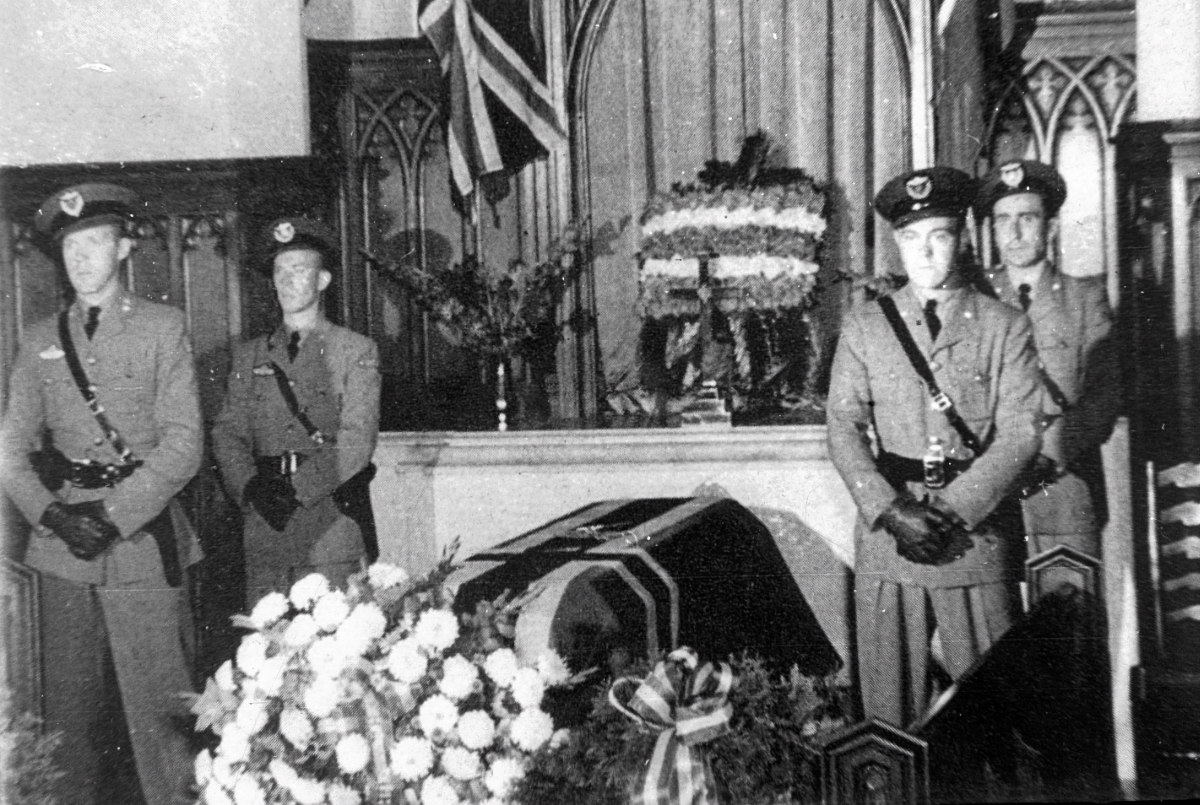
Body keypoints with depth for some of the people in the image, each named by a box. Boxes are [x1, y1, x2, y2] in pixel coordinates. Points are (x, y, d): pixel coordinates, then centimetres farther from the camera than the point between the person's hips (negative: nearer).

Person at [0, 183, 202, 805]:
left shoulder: (162, 327, 3)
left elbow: (183, 443, -4)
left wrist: (113, 513, -13)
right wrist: (52, 514, -8)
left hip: (140, 541, -3)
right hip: (61, 545, 3)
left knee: (155, 704, -4)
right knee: (68, 706, 8)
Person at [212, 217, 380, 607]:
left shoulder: (356, 351, 6)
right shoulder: (249, 355, 18)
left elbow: (357, 440, -4)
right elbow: (227, 432, 10)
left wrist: (299, 488, -14)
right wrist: (251, 488, -8)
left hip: (329, 522, -3)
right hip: (263, 521, 3)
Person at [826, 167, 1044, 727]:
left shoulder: (1004, 328, 4)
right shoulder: (863, 326, 7)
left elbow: (1020, 433, -4)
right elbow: (843, 429, 1)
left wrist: (952, 511, -14)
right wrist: (891, 511, -13)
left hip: (977, 537, -1)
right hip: (885, 540, 1)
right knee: (889, 705, 6)